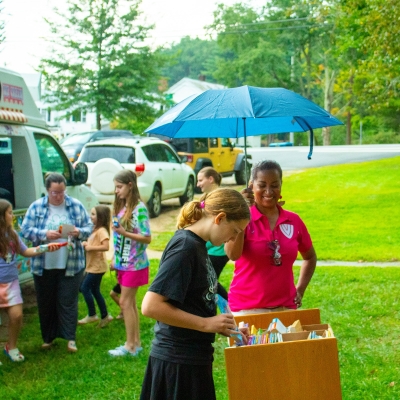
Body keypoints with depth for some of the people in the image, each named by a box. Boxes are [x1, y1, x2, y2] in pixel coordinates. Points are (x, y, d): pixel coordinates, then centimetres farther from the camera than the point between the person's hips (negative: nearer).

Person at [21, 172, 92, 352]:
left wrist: (79, 232, -20)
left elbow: (89, 228, 2)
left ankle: (70, 338, 13)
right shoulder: (36, 207, -1)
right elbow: (25, 230, -5)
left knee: (68, 302, 3)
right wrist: (45, 234, -22)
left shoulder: (76, 206, 0)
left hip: (71, 265, -1)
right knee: (46, 303, 11)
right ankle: (48, 337, 26)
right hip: (43, 265, 1)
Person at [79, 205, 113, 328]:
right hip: (92, 265, 10)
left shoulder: (101, 231, -17)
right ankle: (105, 316, 22)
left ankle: (92, 315, 4)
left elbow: (106, 246, -29)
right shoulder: (95, 230, 13)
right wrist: (86, 244, 2)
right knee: (95, 291, 14)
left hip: (97, 266, -10)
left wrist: (90, 247, -25)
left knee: (85, 288, -7)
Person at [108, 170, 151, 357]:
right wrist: (115, 258, 14)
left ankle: (130, 346, 7)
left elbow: (147, 238, -19)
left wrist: (124, 232, -28)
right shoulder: (121, 206, 9)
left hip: (134, 263, -8)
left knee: (125, 302, -3)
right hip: (123, 262, 8)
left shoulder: (139, 208, -15)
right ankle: (136, 342, 21)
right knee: (130, 302, 12)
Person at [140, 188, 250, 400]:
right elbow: (151, 306, -25)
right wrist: (206, 324, -20)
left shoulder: (197, 245, 8)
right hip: (180, 361, -9)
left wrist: (223, 326, 8)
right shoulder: (185, 247, -19)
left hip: (191, 357, 9)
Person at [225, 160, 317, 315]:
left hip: (285, 307, 3)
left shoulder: (294, 221, 4)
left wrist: (300, 290, 9)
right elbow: (233, 254, -23)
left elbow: (310, 257, 19)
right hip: (246, 309, -3)